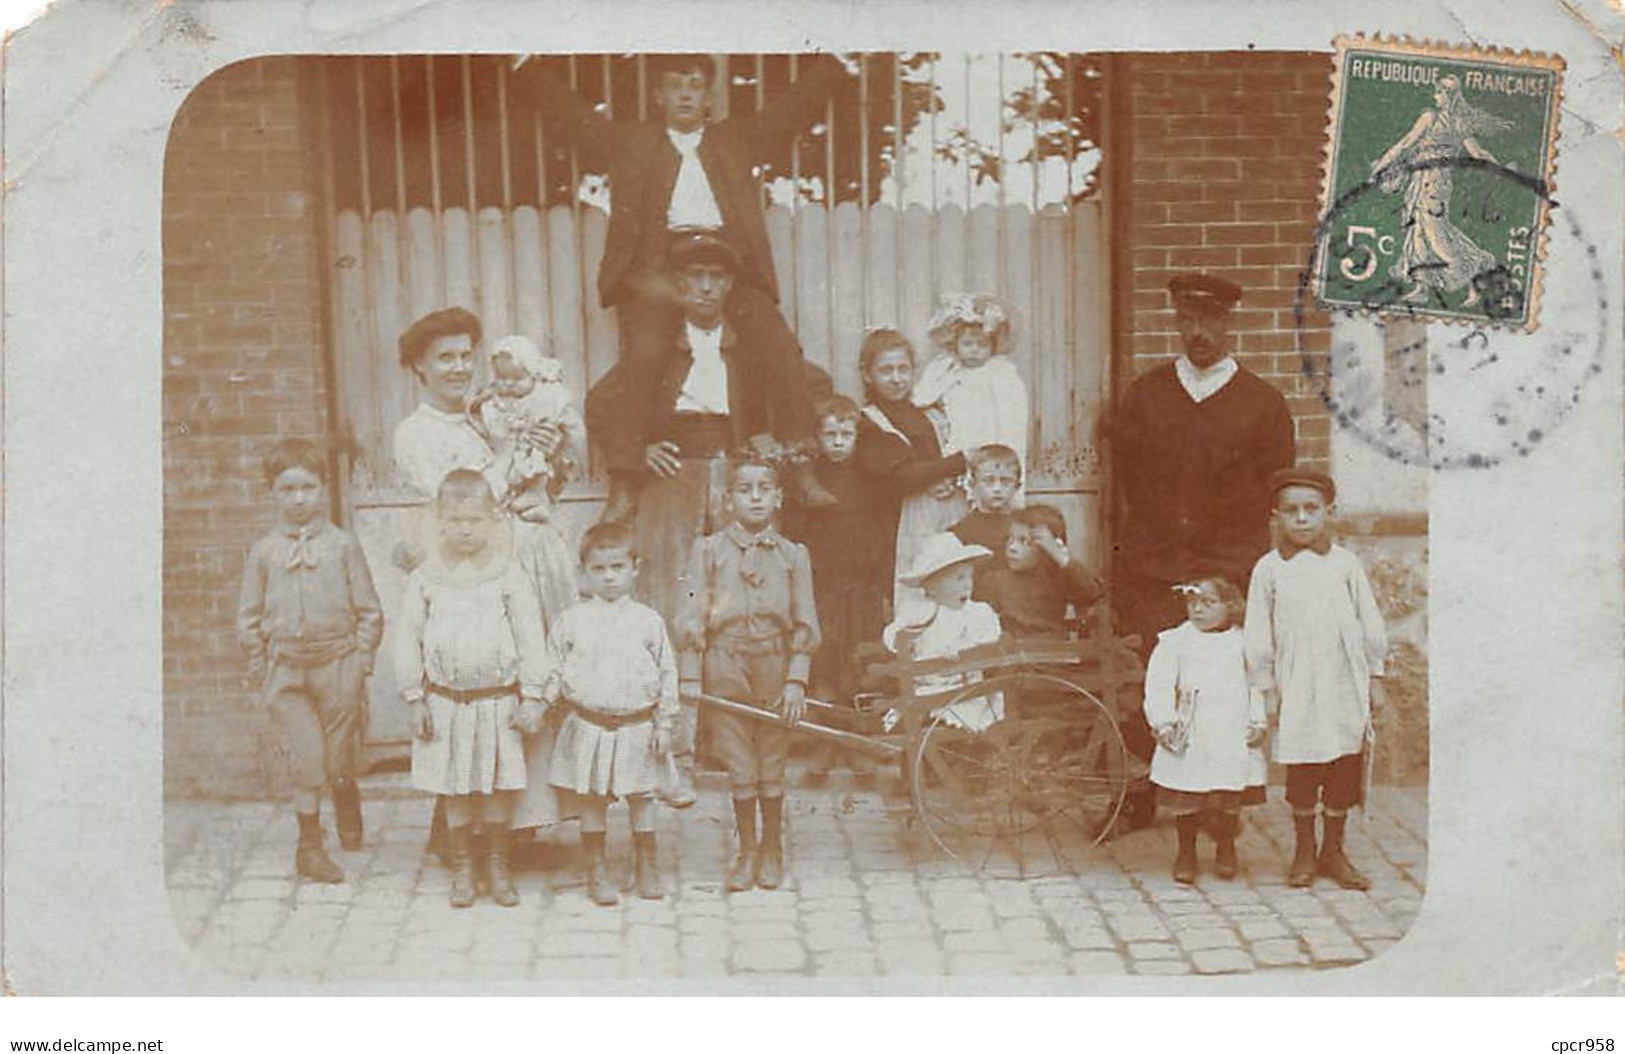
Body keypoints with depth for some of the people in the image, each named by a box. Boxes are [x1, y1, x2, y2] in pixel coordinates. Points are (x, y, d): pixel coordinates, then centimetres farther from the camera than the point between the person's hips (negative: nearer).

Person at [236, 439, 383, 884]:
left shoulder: (343, 545, 1)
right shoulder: (263, 552, 4)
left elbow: (368, 610, 5)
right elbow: (249, 617, 9)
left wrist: (361, 660, -1)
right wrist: (260, 668, 5)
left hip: (337, 665, 0)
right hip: (286, 669, 0)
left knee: (339, 758, 6)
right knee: (305, 755, -4)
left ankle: (347, 802, 40)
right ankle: (310, 845, 8)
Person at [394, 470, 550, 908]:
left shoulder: (509, 576, -3)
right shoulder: (424, 579, -1)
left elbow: (530, 637, -1)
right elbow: (408, 641, 4)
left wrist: (531, 695, -4)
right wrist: (415, 699, 1)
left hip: (498, 699, -1)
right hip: (445, 701, 1)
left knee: (499, 785, 5)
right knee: (454, 789, 8)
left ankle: (497, 863, 23)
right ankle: (461, 866, 22)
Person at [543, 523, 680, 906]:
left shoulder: (648, 621, 1)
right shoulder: (572, 620, 1)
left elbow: (667, 673, 4)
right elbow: (554, 667, 7)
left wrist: (664, 724, 1)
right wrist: (548, 698, -12)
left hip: (637, 727, 0)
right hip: (588, 726, 0)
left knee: (641, 796, 8)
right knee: (591, 799, 6)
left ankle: (647, 866, 24)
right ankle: (596, 870, 19)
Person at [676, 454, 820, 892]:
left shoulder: (793, 555, 4)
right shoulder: (709, 550, 2)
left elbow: (804, 623, 4)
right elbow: (693, 614, 1)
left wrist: (796, 680, -4)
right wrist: (689, 674, -4)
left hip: (775, 665, 1)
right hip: (725, 665, 0)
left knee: (772, 762, 8)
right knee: (739, 765, 5)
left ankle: (772, 849, 24)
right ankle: (746, 850, 19)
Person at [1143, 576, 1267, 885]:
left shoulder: (1243, 643, 8)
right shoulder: (1174, 642, 4)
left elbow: (1258, 685, 8)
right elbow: (1158, 686, -1)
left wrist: (1259, 723, -1)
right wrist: (1163, 723, -11)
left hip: (1233, 738, 1)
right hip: (1188, 739, 0)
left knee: (1230, 801, 4)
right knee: (1185, 799, 2)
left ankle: (1225, 849, 27)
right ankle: (1186, 853, 21)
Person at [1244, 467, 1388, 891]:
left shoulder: (1344, 562, 5)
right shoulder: (1269, 568, 1)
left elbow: (1369, 621, 10)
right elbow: (1258, 633, 3)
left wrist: (1375, 676, 9)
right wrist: (1267, 686, 2)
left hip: (1345, 683, 2)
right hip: (1296, 686, -1)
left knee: (1344, 769, 6)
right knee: (1301, 770, 3)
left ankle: (1333, 851, 19)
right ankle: (1304, 851, 18)